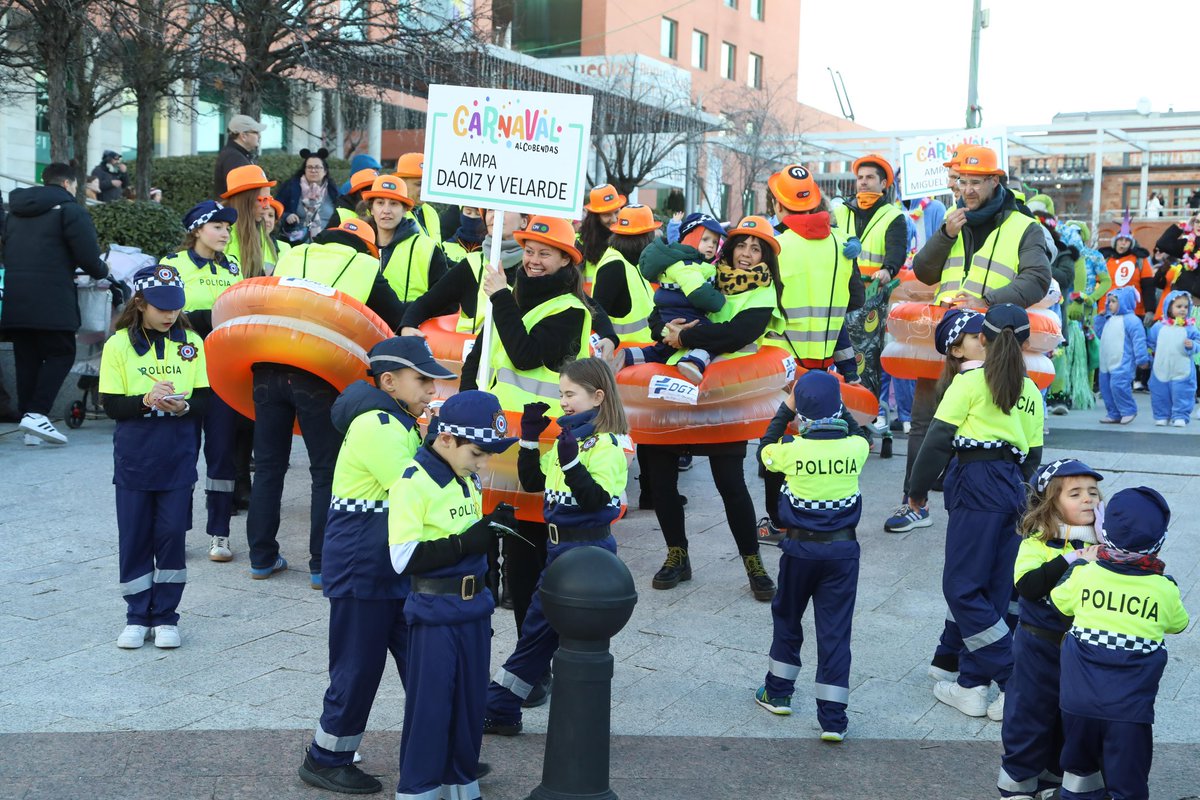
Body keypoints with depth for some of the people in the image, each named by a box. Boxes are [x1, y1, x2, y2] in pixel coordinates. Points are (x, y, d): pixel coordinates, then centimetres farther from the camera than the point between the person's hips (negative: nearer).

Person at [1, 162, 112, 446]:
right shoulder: (71, 210, -1)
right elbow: (88, 257, -9)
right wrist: (103, 271, 11)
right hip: (51, 300, -6)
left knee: (26, 359, 8)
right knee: (60, 354, 1)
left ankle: (30, 427, 8)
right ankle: (37, 414, -14)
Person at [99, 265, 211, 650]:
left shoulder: (191, 343, 3)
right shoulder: (118, 345, -2)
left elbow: (205, 398, 1)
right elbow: (111, 403, -6)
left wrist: (183, 406, -20)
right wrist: (146, 401, -23)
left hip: (177, 459, 1)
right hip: (133, 459, -1)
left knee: (172, 535, 3)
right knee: (134, 538, 5)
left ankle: (165, 616, 15)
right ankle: (137, 616, 18)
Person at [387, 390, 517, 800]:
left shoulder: (468, 479, 8)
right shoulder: (413, 484, -17)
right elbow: (404, 558, -23)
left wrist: (492, 526, 2)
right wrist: (466, 543, -26)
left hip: (474, 607, 8)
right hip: (434, 611, -8)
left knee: (470, 702, 15)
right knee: (429, 706, 2)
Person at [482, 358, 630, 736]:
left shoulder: (607, 446, -15)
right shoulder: (565, 439, 9)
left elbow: (597, 500, -24)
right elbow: (532, 481, 14)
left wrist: (571, 463, -33)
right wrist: (529, 438, 4)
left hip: (589, 550, -9)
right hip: (558, 545, 9)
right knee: (536, 628, 15)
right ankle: (498, 709, 25)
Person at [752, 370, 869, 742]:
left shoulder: (792, 450, -14)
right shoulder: (856, 447, -9)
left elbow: (763, 450, 8)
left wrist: (785, 410, 11)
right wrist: (834, 404, 18)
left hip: (800, 547, -1)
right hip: (843, 549, 1)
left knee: (786, 617, 21)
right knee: (835, 631, 4)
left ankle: (777, 693, 34)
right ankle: (833, 718, 3)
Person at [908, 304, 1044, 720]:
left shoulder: (970, 380, -4)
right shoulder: (1029, 390, 14)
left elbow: (939, 438, -8)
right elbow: (1033, 453, 15)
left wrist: (917, 489, 2)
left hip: (976, 483, -7)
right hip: (1013, 490, 7)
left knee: (961, 588, -3)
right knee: (993, 592, 9)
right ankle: (972, 684, 13)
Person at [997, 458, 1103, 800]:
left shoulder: (1101, 543, 0)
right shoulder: (1037, 543, -13)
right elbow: (1026, 585, -27)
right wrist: (1071, 561, -32)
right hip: (1040, 647, -4)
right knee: (1030, 711, 7)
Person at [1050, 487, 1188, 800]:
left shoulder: (1083, 575, -9)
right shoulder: (1165, 589, -9)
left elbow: (1059, 601, 11)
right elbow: (1178, 624, 11)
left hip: (1079, 701, 2)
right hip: (1130, 708, -2)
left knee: (1080, 767, 24)